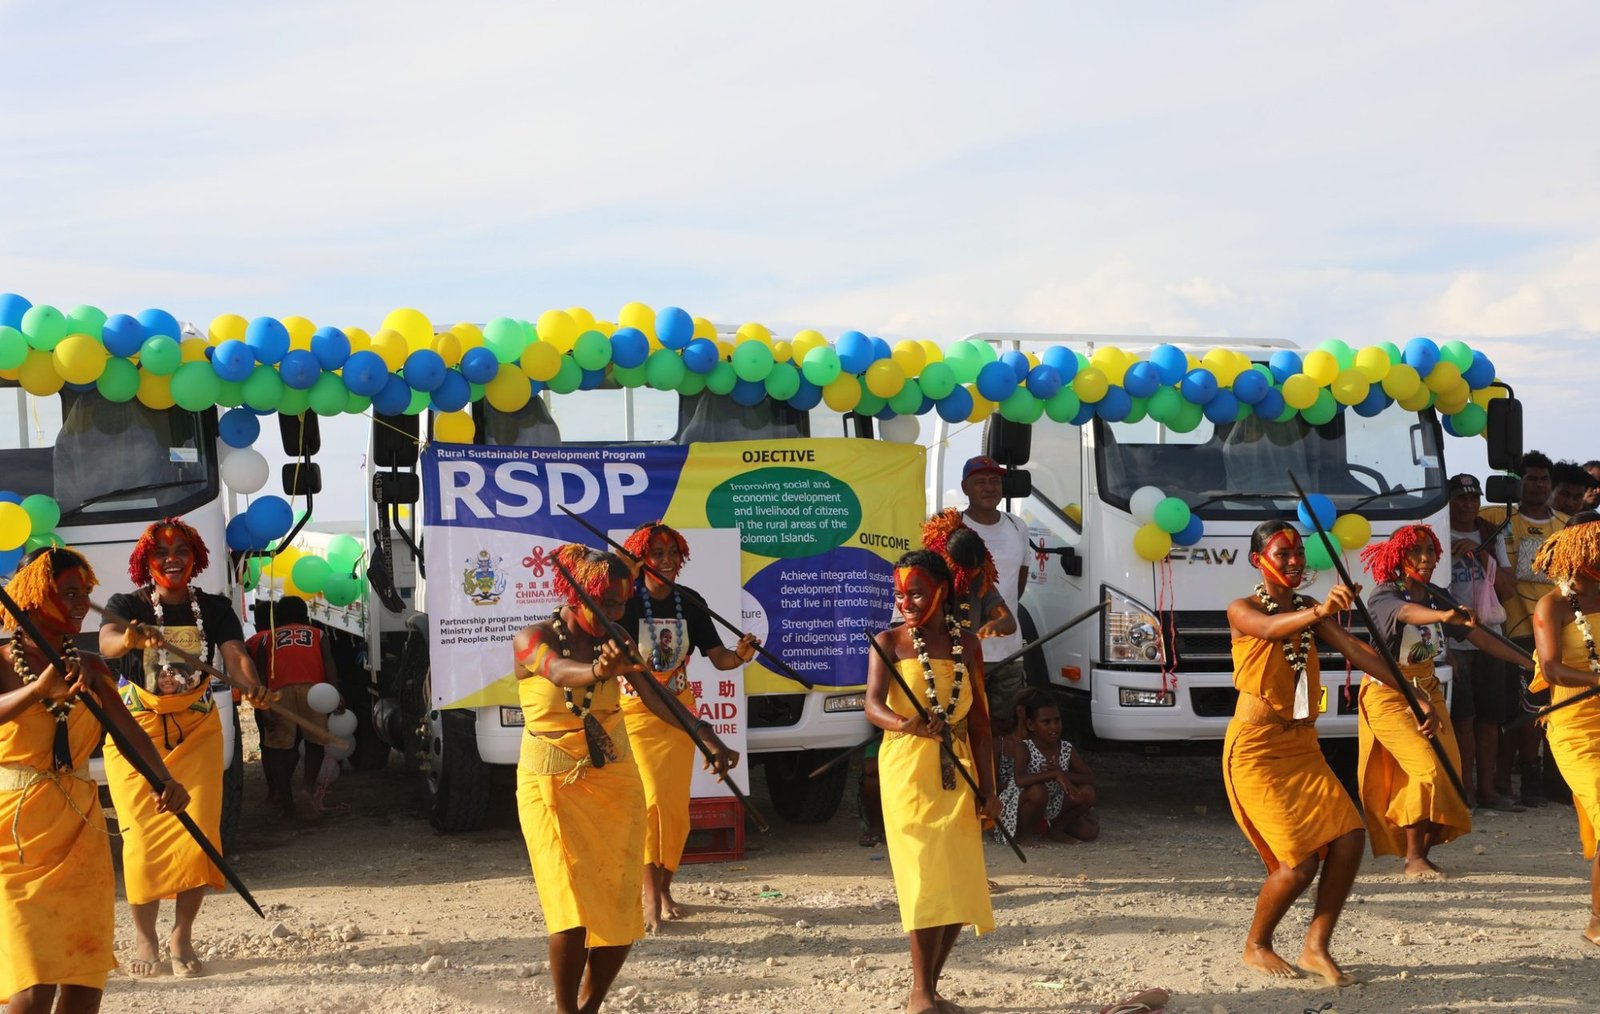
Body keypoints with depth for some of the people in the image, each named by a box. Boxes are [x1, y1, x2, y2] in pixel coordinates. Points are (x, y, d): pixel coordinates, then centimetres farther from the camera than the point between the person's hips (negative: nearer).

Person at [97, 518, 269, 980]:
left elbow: (235, 655, -11)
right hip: (135, 733, -2)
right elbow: (107, 642, -25)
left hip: (195, 731, 2)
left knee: (198, 832, -7)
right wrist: (130, 638, -49)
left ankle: (183, 937, 5)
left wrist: (253, 685, -34)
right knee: (142, 836, -7)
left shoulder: (214, 609, 4)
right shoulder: (127, 606, -3)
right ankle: (144, 938, 6)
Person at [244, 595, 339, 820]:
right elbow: (329, 666, 10)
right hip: (312, 689, 0)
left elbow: (261, 675, 15)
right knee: (315, 741, 14)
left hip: (280, 691, 0)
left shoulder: (268, 638, 28)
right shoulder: (317, 635, 27)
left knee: (279, 745, 9)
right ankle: (307, 787, -6)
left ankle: (286, 801, 11)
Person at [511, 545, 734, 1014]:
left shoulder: (614, 641, 0)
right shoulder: (533, 639, -10)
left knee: (621, 916, 2)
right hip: (553, 786, -4)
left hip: (616, 783, 4)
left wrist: (702, 731, -33)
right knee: (573, 910, -16)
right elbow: (560, 672, -34)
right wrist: (596, 671, -57)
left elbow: (655, 696, -14)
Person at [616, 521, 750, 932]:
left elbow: (717, 657, -1)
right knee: (652, 799, -14)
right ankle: (651, 897, -9)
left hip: (679, 710, 4)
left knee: (677, 805, 5)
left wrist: (739, 655, -24)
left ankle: (665, 888, 22)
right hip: (636, 711, -4)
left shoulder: (690, 602, -1)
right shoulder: (627, 602, -12)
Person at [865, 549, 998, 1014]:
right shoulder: (889, 642, -3)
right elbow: (872, 705, -18)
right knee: (927, 880, -11)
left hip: (957, 775, 4)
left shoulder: (965, 644, 7)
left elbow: (979, 718, 9)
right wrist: (903, 724, -40)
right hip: (908, 771, -4)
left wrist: (987, 785, 4)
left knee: (960, 884, 3)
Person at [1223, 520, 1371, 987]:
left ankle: (1315, 948, 3)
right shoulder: (1242, 610, -5)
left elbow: (1354, 649, 0)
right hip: (1256, 748, -6)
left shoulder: (1308, 610, 12)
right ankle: (1256, 947, 11)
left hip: (1302, 746, 6)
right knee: (1301, 860, -12)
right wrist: (1318, 612, -50)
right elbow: (1271, 629, -29)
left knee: (1348, 837, -10)